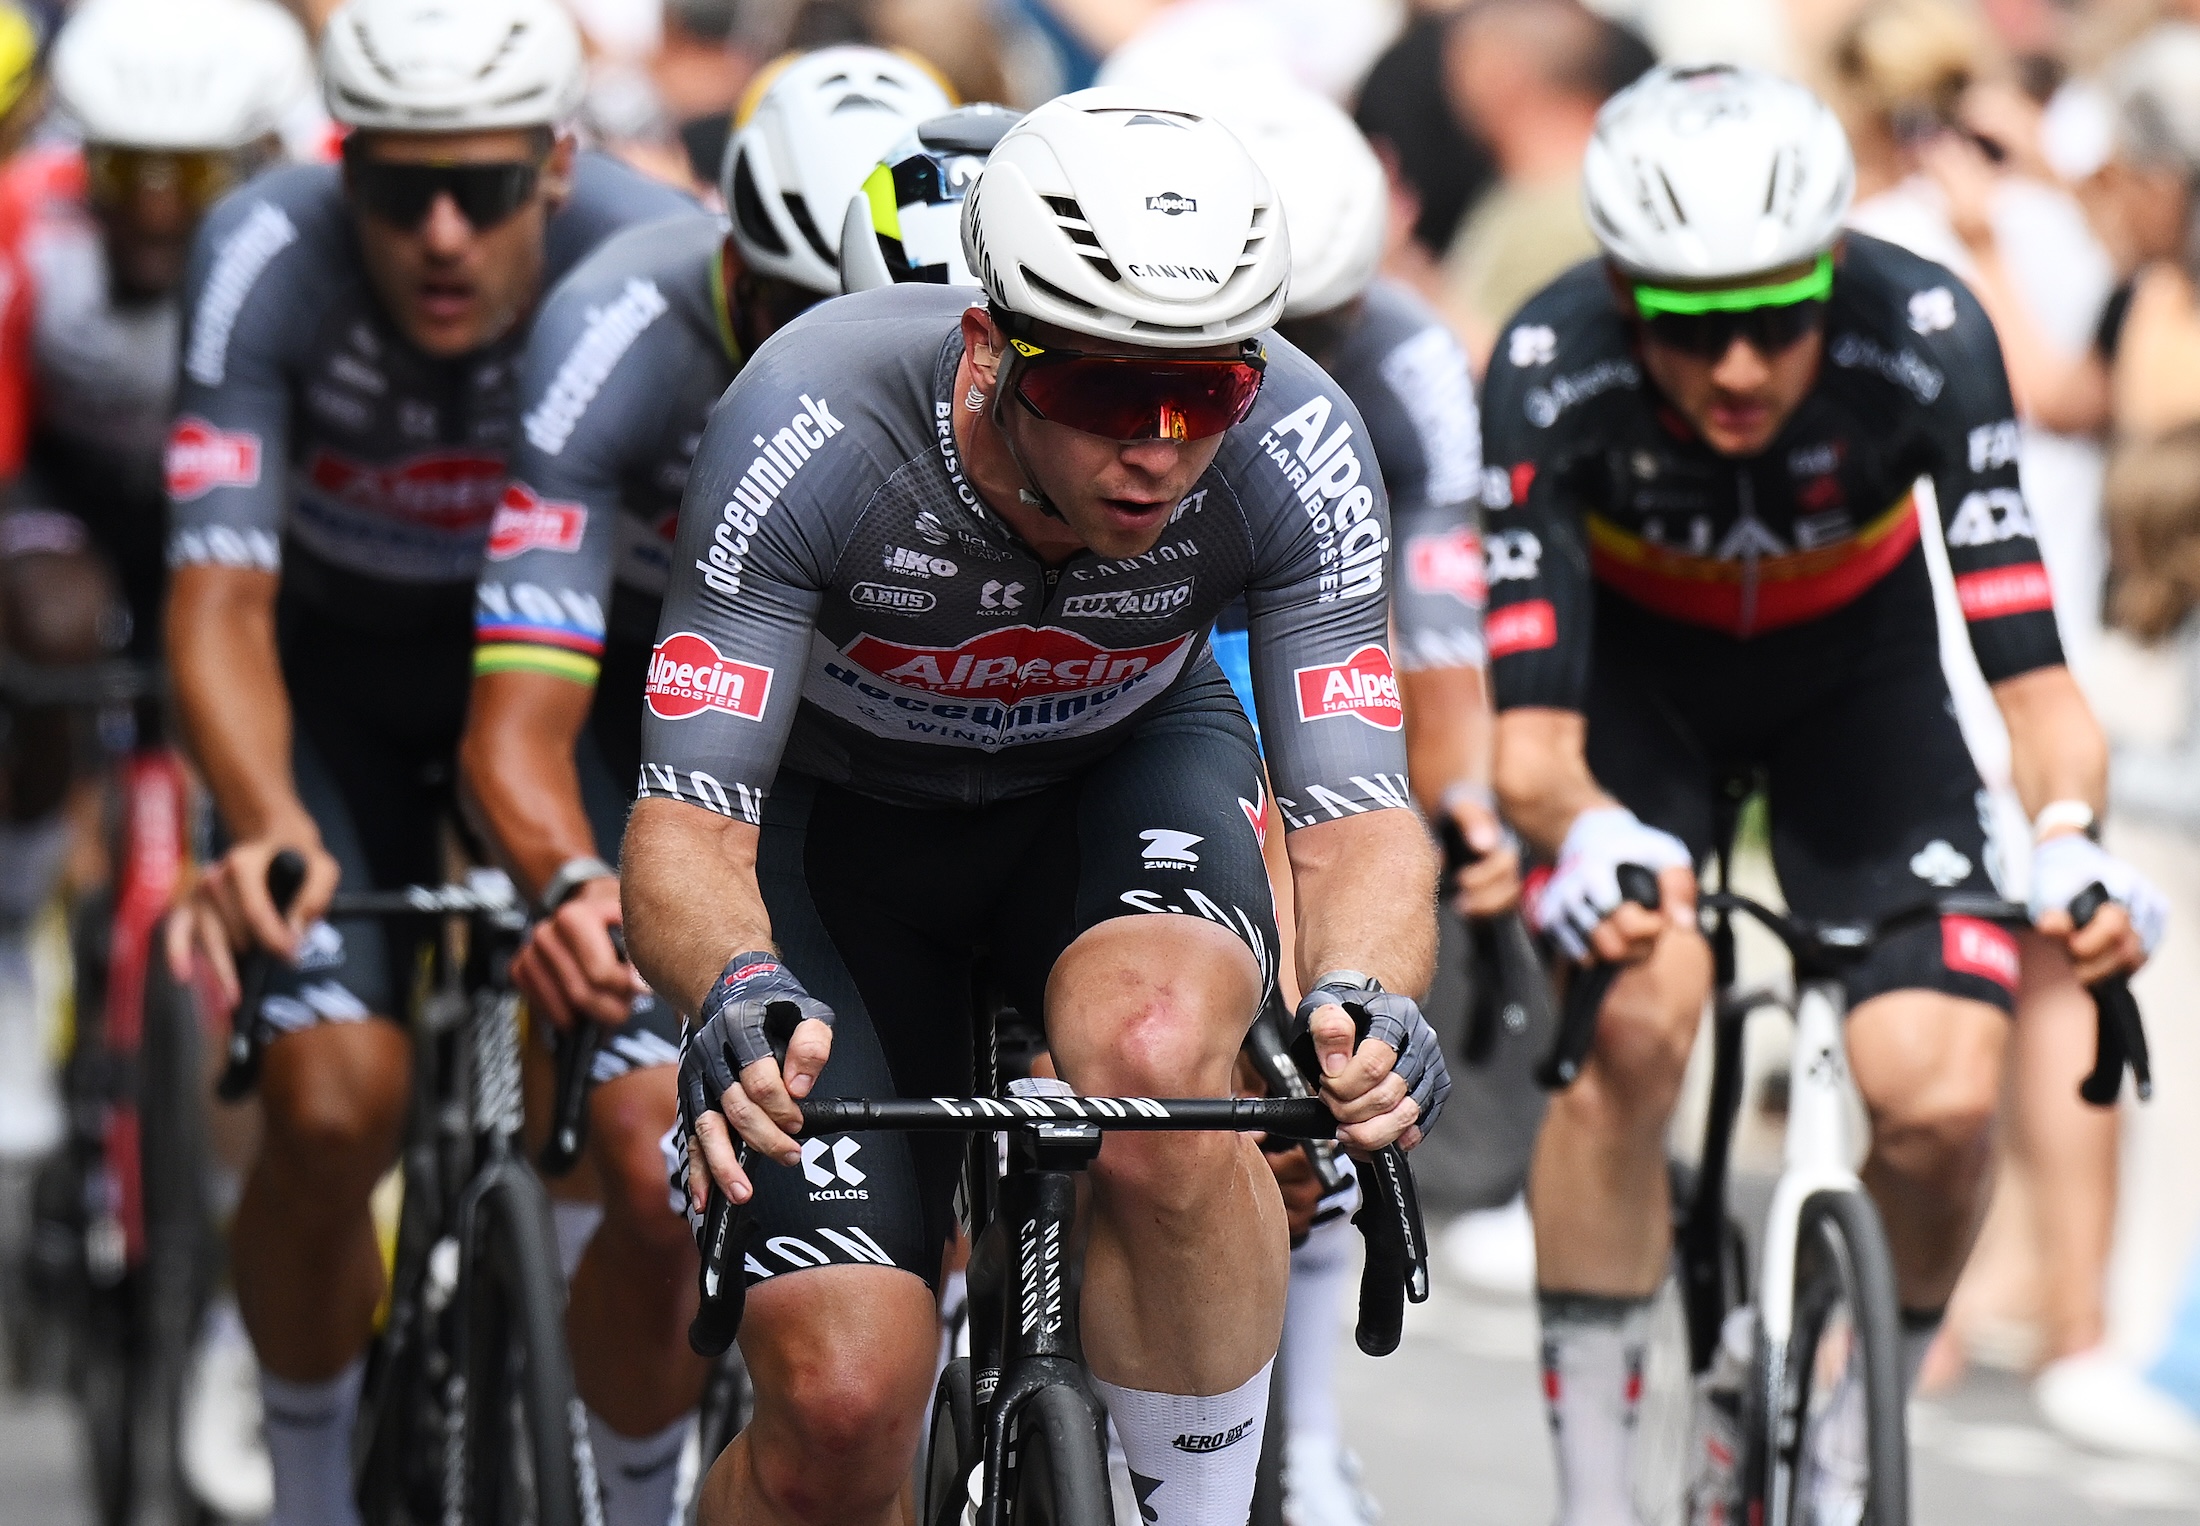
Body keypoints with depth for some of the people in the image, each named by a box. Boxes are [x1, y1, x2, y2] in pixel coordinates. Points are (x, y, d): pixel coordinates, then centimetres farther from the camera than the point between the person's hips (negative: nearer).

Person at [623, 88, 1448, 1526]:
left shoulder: (1294, 450, -30)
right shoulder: (813, 428, -35)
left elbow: (1358, 816, -30)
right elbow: (686, 823, -34)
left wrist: (1368, 1001, -53)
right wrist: (741, 989, -57)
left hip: (1124, 771, 1)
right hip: (840, 803, -1)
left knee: (1158, 1057, -36)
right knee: (844, 1411, -14)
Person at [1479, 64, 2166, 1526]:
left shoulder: (1923, 341, -33)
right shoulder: (1553, 371, -33)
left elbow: (2031, 662, -35)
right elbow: (1531, 729, -35)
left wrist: (2068, 839, -56)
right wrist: (1589, 842, -58)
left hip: (1858, 665, 1)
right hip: (1638, 670, -1)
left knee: (1947, 1104, -18)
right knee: (1633, 1018, -30)